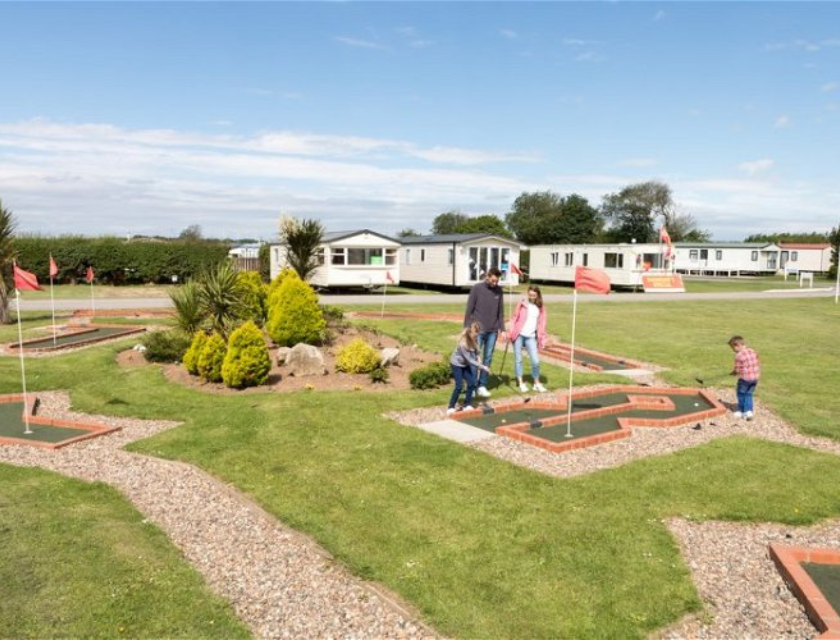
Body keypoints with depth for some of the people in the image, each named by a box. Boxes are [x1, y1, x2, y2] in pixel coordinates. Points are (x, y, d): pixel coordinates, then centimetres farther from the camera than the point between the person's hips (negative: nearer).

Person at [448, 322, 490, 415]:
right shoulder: (462, 343, -34)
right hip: (456, 364, -7)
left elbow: (475, 350, 4)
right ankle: (451, 407, 0)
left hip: (465, 364, 7)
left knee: (472, 383, -1)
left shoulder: (473, 339, -14)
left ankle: (467, 405, 13)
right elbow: (469, 360, -31)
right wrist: (482, 366, -31)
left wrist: (477, 356, -15)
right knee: (459, 386, -12)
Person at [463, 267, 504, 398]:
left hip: (492, 331, 4)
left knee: (488, 358, 7)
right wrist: (467, 329, -7)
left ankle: (482, 386, 15)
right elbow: (469, 309, -5)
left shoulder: (499, 290, 5)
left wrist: (502, 328, 4)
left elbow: (500, 311, 10)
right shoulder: (477, 288, -6)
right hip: (478, 330, -4)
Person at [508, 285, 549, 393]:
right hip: (519, 335, -1)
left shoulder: (540, 307, 8)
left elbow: (541, 323, 9)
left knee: (536, 361, -4)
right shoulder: (522, 303, 2)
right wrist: (511, 332, -5)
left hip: (531, 337, 1)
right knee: (518, 359, 3)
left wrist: (541, 338, 4)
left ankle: (537, 384, 13)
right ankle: (521, 383, 12)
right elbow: (514, 318, 2)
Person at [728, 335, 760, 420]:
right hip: (755, 378, 7)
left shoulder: (739, 355, -19)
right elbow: (758, 365, 10)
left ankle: (741, 411, 23)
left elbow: (737, 370, -14)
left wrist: (733, 372, 7)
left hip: (745, 378, -7)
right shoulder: (753, 352, 5)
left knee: (740, 393, 13)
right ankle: (748, 411, 11)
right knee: (748, 394, 17)